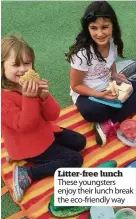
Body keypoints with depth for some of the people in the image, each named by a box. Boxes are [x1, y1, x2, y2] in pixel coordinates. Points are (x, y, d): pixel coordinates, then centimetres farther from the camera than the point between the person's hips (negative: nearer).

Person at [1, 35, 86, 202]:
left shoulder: (32, 84, -6)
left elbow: (53, 116, -8)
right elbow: (25, 126, -30)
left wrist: (44, 97, -27)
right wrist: (29, 98, -39)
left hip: (45, 131, 8)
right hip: (28, 145, -8)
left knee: (79, 142, 14)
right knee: (75, 160, -9)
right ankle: (27, 175, -10)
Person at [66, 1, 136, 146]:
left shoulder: (112, 43, -9)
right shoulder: (83, 53, -26)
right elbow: (76, 85, -17)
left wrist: (115, 75, -7)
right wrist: (100, 95, -28)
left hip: (108, 89, 7)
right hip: (87, 94, -7)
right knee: (91, 112, -40)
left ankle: (109, 124, -18)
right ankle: (112, 121, -7)